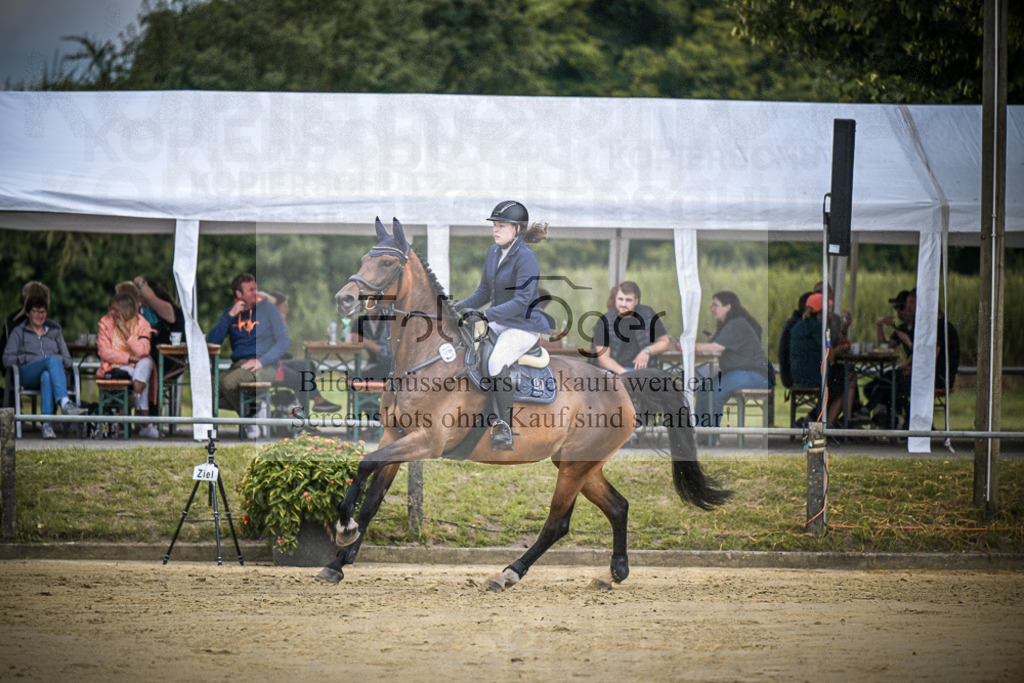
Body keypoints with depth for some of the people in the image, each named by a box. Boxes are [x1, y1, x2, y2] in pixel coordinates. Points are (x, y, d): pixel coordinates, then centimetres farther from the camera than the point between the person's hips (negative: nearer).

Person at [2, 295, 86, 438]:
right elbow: (7, 359, 9)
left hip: (55, 371, 2)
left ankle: (47, 425, -55)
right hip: (28, 375, -2)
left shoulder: (55, 332, 30)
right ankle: (65, 403, -61)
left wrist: (60, 360, -3)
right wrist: (28, 359, -5)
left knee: (47, 376, -41)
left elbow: (68, 360, 21)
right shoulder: (18, 332, 23)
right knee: (53, 360, -38)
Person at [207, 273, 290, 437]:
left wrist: (261, 361, -17)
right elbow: (212, 340, 7)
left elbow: (284, 341, -4)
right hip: (238, 366, 5)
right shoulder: (231, 311, 16)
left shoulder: (268, 309, 3)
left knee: (228, 381, -34)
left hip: (264, 367, -5)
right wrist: (230, 316, -4)